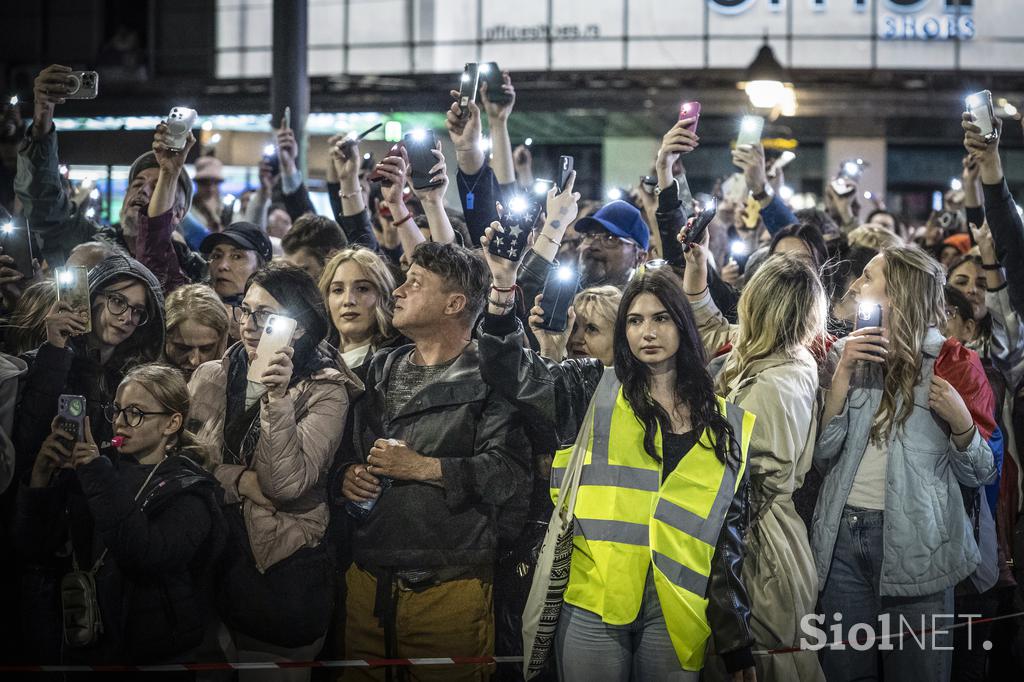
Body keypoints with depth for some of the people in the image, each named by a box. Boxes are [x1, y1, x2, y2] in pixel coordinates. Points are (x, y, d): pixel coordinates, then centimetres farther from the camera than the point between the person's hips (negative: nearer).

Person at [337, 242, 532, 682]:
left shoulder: (489, 378, -6)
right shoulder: (381, 371, 17)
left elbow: (509, 472, -18)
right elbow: (347, 448, 25)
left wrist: (421, 468, -16)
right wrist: (348, 472, 3)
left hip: (449, 590, -6)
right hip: (368, 582, 6)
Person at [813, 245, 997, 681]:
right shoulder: (844, 353, 8)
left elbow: (980, 474, 2)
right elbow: (822, 455, -1)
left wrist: (961, 420, -17)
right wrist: (843, 374, -10)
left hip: (917, 542, -3)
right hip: (843, 536, 3)